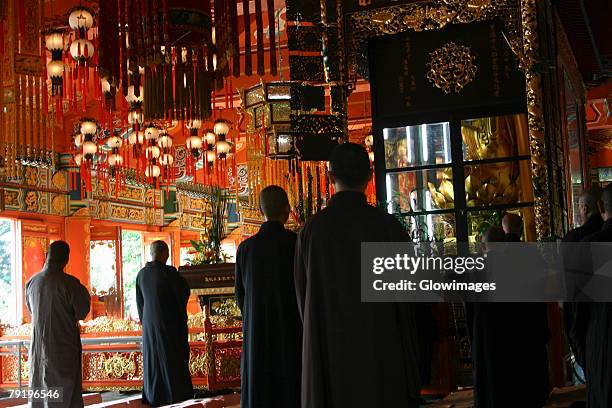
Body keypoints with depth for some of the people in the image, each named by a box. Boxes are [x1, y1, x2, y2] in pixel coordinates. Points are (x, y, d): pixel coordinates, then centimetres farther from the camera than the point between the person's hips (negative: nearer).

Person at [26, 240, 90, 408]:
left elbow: (31, 310, 13)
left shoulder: (32, 282, -1)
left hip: (38, 348, 5)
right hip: (64, 348, -5)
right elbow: (81, 313, -9)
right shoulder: (69, 283, -17)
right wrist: (85, 295, 5)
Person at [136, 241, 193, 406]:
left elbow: (139, 303, 9)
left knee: (152, 359, 13)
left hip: (149, 324, 5)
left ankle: (153, 395, 17)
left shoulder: (141, 274, 1)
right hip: (169, 324, -5)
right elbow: (184, 293, -10)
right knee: (173, 357, 7)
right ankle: (176, 393, 12)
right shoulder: (169, 272, -18)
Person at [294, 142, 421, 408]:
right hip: (382, 357, -1)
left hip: (329, 356, 1)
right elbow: (405, 301, -4)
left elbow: (303, 301, 4)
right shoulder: (389, 227, -7)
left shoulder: (311, 230, -3)